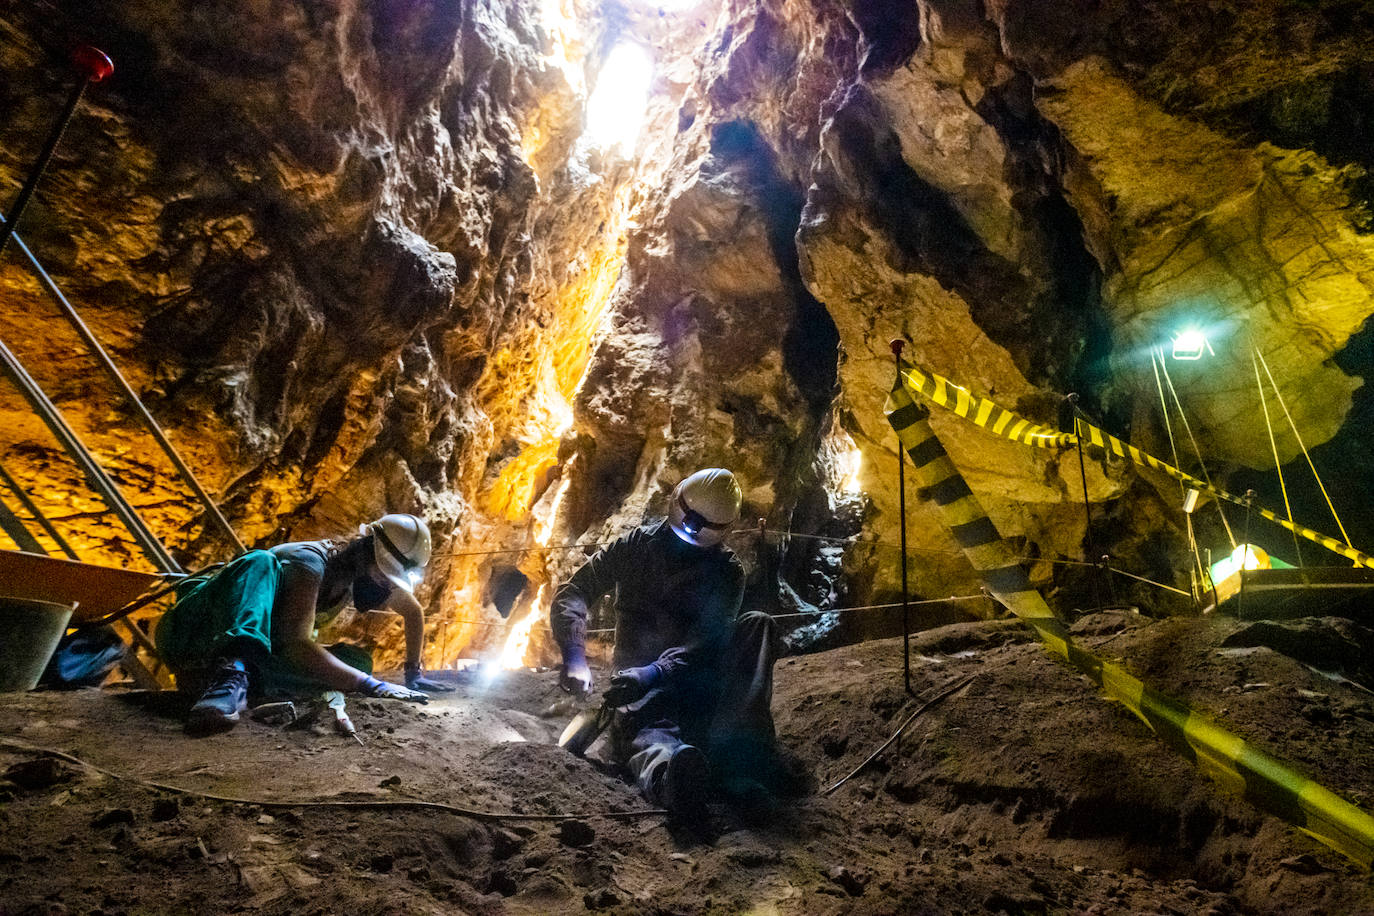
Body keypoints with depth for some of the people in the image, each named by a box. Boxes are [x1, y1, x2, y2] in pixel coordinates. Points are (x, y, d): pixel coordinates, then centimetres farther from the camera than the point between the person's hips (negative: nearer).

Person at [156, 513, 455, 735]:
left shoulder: (363, 572, -2)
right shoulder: (310, 562, -27)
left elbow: (414, 612, 15)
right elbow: (296, 645, -38)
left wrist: (414, 673, 11)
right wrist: (370, 685, -41)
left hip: (254, 657, 7)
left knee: (356, 661, -13)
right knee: (261, 563, -33)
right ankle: (229, 674, -51)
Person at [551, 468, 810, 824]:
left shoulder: (726, 571, 2)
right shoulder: (637, 545, 4)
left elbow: (708, 639, -14)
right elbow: (572, 592, -2)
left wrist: (654, 673, -31)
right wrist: (575, 656, -20)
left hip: (695, 676, 1)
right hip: (639, 681, -1)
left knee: (757, 625, -24)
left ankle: (739, 749, -42)